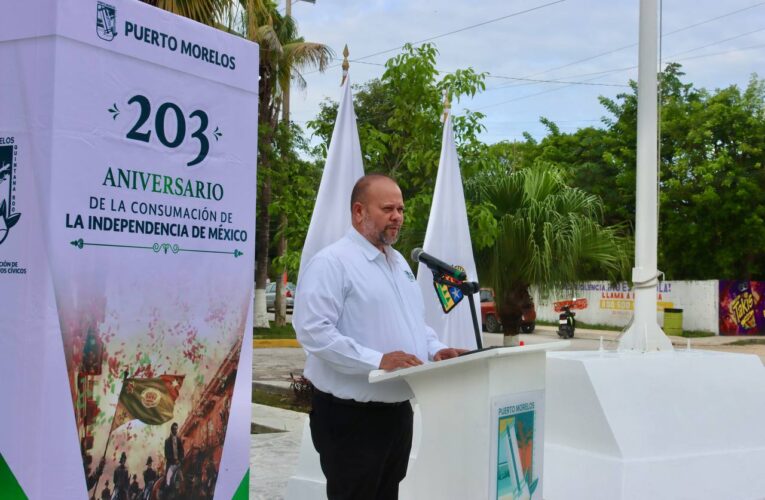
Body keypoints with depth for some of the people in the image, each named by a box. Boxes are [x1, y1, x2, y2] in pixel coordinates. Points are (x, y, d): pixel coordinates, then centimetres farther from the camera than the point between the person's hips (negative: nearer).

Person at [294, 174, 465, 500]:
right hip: (351, 415, -8)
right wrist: (376, 360, -28)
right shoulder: (331, 262, -15)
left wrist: (435, 350, 3)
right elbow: (314, 331, -24)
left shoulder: (399, 262, 15)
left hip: (398, 409, 9)